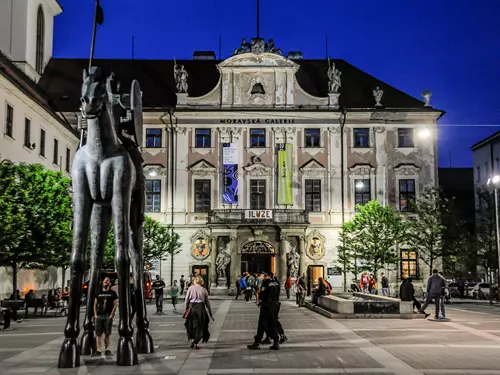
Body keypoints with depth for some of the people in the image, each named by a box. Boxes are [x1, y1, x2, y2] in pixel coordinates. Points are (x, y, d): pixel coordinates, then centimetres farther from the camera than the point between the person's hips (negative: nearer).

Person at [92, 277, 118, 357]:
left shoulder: (112, 293, 5)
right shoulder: (98, 293, 13)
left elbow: (115, 305, 1)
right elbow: (95, 304, 14)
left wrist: (111, 315, -8)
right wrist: (95, 314, 3)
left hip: (108, 316, -2)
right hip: (99, 316, 2)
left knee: (107, 334, 1)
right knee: (99, 334, 0)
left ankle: (107, 350, 7)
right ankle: (98, 351, 2)